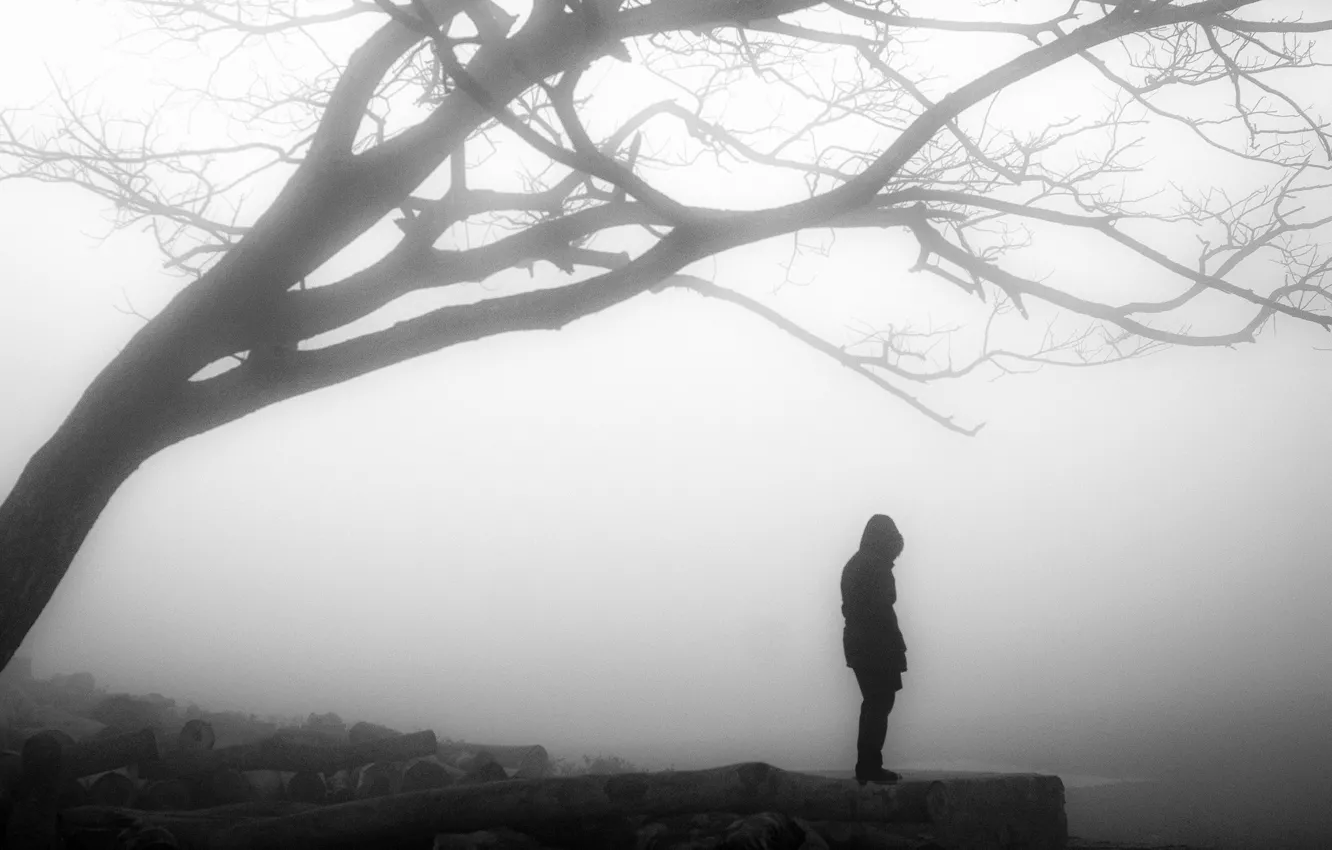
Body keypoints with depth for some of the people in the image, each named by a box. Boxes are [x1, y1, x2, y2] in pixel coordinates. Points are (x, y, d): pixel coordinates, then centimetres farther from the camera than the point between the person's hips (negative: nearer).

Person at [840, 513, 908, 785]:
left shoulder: (854, 564, 14)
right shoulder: (877, 566, -15)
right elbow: (882, 611, -20)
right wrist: (898, 650, -14)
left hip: (857, 645, 9)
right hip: (877, 648, -9)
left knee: (873, 704, 16)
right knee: (880, 704, -2)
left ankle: (866, 767, 18)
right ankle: (870, 768, 1)